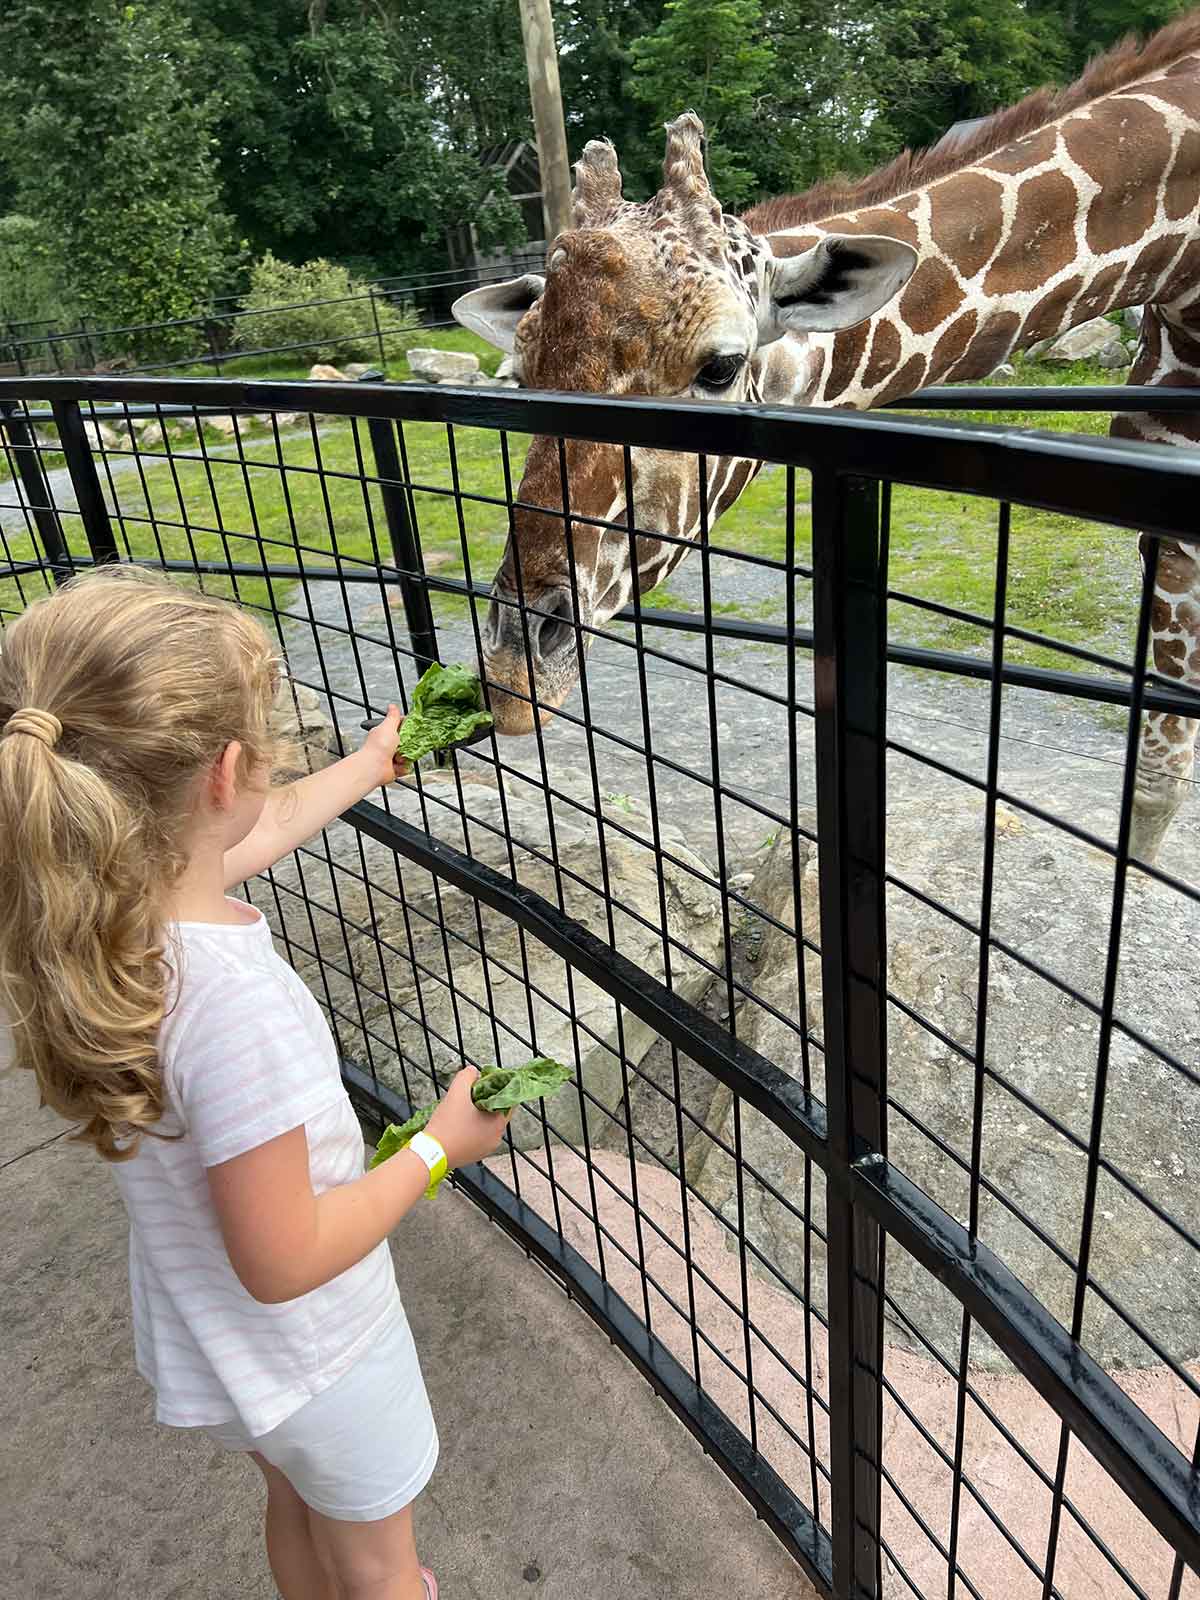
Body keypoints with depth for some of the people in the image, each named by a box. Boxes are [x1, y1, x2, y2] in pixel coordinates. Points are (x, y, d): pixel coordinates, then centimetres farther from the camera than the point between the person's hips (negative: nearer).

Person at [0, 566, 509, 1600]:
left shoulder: (98, 905, -18)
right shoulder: (234, 999, -42)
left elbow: (267, 828, 2)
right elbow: (284, 1262, -31)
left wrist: (372, 762, 19)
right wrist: (441, 1147, -18)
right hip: (315, 1357, -7)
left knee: (299, 1514, 36)